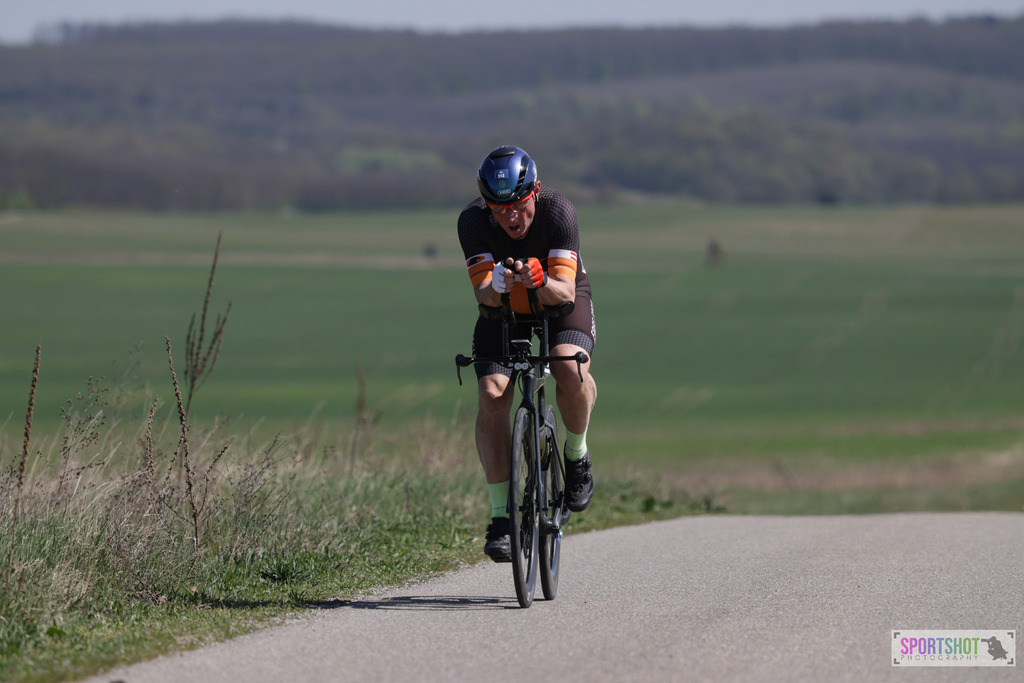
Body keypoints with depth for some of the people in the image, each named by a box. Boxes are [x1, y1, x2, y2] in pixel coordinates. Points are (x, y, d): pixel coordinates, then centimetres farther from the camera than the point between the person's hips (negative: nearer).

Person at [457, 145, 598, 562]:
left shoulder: (557, 211, -29)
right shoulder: (472, 221, -25)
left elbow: (566, 290, -35)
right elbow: (482, 294, -30)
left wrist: (539, 281, -57)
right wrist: (495, 285, -53)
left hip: (561, 301, -2)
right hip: (503, 309, 2)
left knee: (571, 372, -32)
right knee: (492, 395, -20)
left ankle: (577, 455, -3)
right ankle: (500, 515, -14)